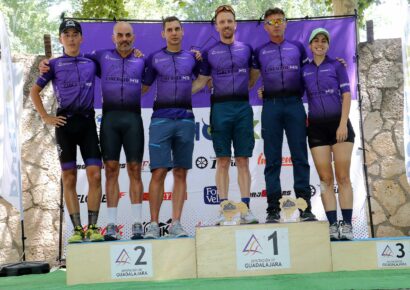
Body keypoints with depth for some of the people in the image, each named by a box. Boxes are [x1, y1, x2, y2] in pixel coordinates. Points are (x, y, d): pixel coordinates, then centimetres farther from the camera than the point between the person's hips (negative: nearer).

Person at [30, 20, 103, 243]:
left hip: (87, 121, 1)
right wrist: (45, 117, 2)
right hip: (65, 122, -1)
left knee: (94, 175, -9)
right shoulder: (54, 65, 7)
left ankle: (92, 227, -3)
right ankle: (77, 229, 4)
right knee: (69, 179, 0)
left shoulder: (91, 63, 12)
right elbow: (34, 92, 11)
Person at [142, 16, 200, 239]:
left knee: (181, 173, 2)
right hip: (161, 118, -2)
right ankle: (154, 224, -4)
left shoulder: (192, 58, 13)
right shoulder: (154, 58, 10)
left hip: (185, 119, 2)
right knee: (158, 172, -8)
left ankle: (176, 223, 4)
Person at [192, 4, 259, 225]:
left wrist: (243, 90, 3)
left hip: (243, 107, 1)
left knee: (243, 160, 1)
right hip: (220, 108, -1)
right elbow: (201, 81, 7)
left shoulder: (246, 49, 10)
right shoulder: (209, 53, 8)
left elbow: (254, 76, 18)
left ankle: (246, 209, 1)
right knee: (223, 161, 0)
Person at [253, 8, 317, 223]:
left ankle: (304, 207, -2)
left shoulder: (298, 48, 15)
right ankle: (273, 209, 0)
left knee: (300, 157, -3)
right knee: (272, 160, -1)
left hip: (294, 103, 0)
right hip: (271, 106, 0)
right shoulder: (259, 52, 14)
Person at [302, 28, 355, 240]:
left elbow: (346, 95, 0)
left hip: (338, 123, -2)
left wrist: (343, 124, -11)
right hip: (316, 127, 2)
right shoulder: (304, 70, 11)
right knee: (326, 179, -1)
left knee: (343, 177, -5)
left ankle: (347, 225, -4)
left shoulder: (336, 65, 6)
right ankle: (333, 225, 0)